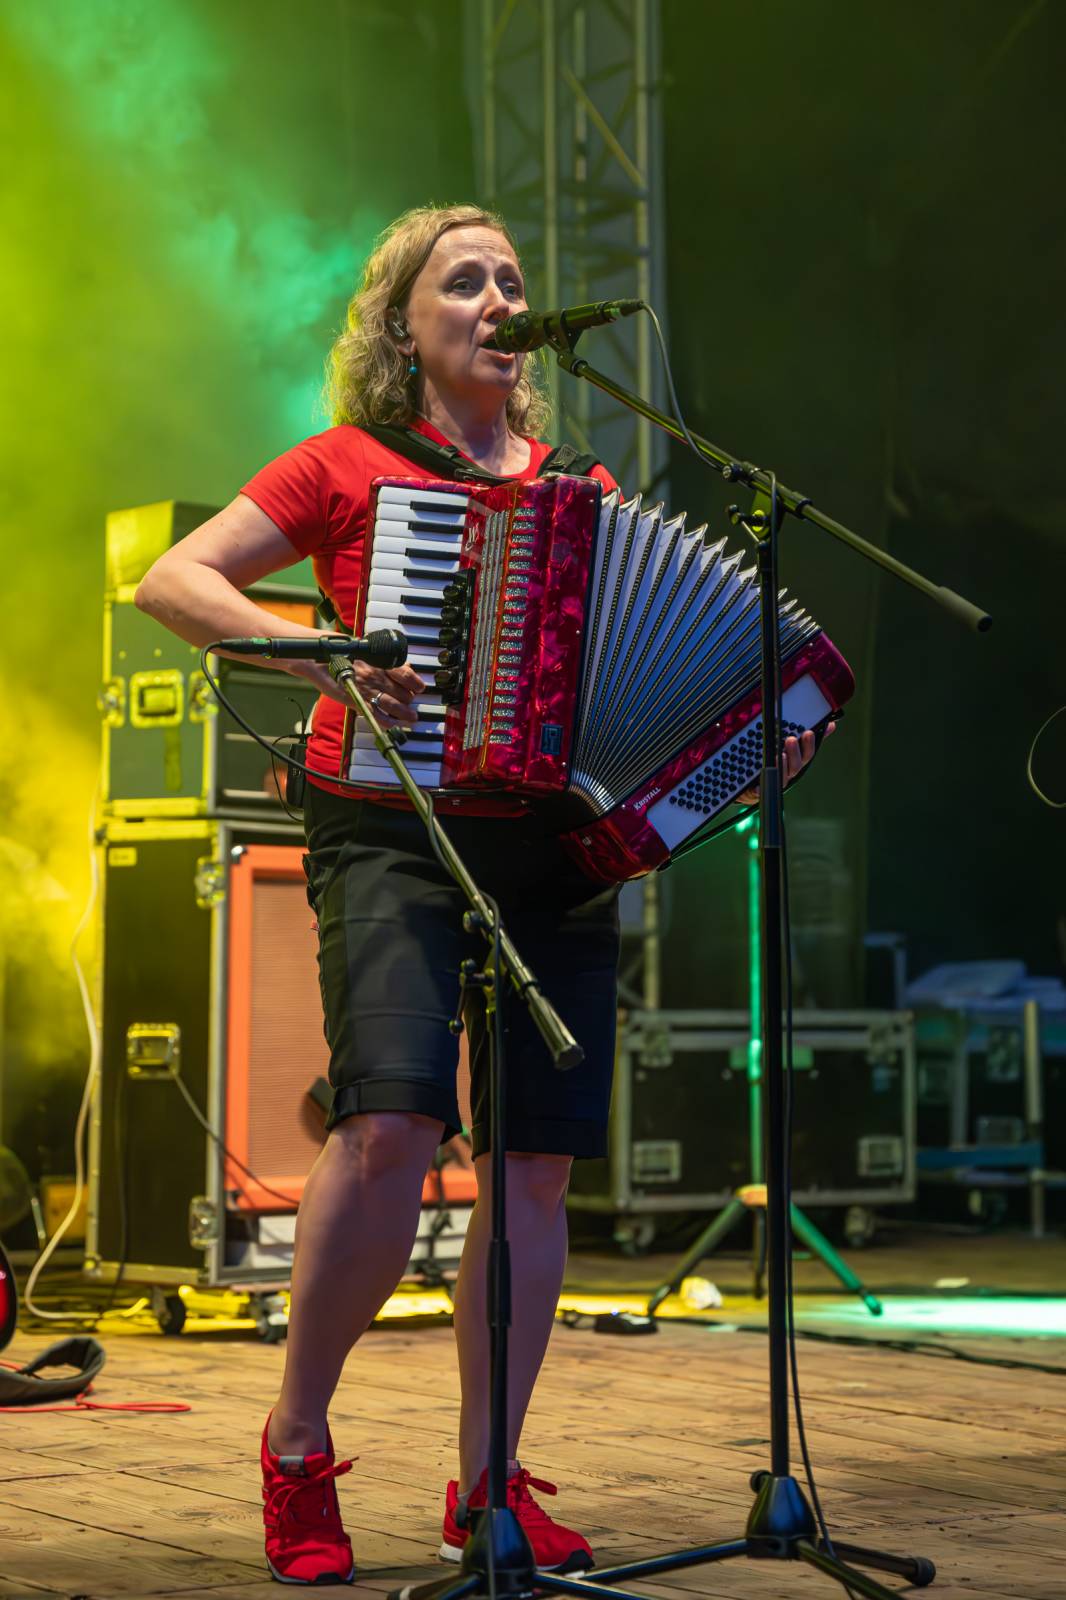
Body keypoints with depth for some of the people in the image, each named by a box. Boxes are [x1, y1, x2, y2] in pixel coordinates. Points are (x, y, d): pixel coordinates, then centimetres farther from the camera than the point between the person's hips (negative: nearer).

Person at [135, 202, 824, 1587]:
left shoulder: (581, 489, 18)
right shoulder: (349, 467, 6)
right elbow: (172, 581, 2)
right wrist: (307, 647, -14)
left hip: (561, 849, 5)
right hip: (395, 835, -4)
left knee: (536, 1163, 2)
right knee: (392, 1124, -22)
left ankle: (488, 1483, 14)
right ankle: (297, 1445, -3)